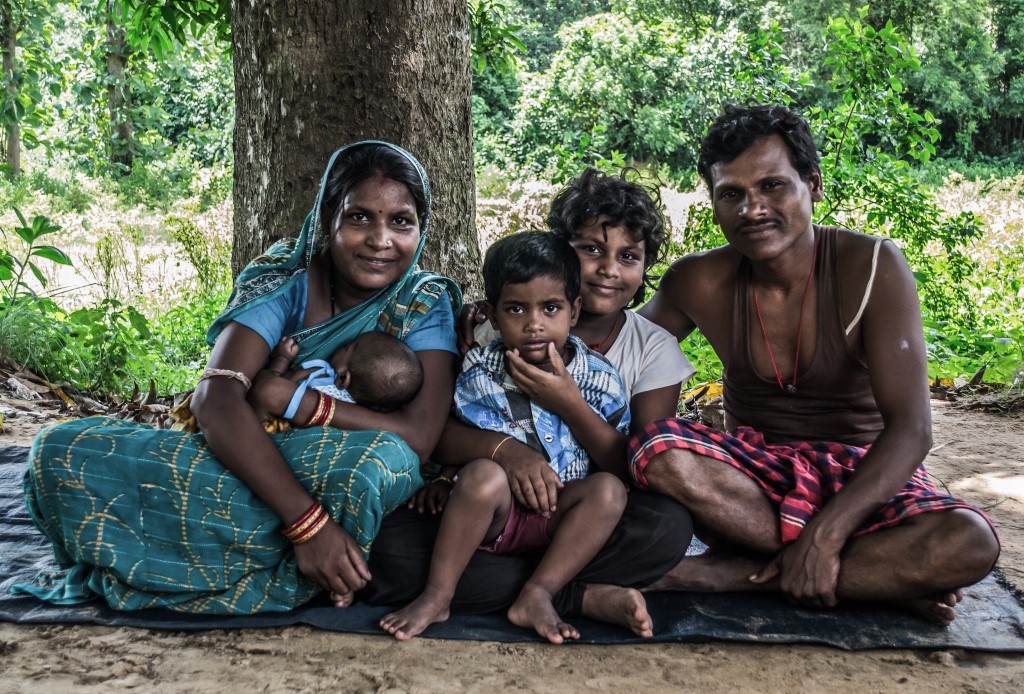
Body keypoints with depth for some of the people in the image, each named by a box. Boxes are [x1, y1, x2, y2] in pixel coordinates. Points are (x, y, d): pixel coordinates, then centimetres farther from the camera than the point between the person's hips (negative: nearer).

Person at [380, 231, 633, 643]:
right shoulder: (480, 372, -3)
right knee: (483, 474, -32)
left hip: (562, 519, 2)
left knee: (609, 491, -25)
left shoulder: (599, 377, -2)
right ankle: (438, 595, -23)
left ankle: (536, 594, -27)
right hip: (495, 515, -1)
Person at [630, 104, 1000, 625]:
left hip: (859, 475, -1)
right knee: (659, 451, -31)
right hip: (754, 474, 2)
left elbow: (910, 427, -20)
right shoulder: (698, 283, -8)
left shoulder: (871, 267, -16)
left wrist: (824, 536, -30)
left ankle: (729, 573, -23)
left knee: (969, 543, -32)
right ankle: (886, 576, -21)